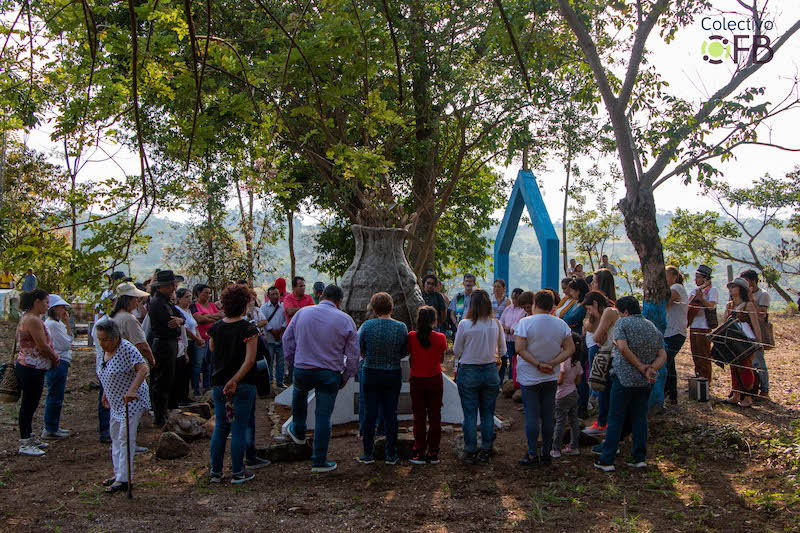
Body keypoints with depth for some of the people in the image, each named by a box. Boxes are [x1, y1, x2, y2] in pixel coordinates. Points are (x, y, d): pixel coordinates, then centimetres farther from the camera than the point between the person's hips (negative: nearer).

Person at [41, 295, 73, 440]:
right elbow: (66, 344, -15)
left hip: (59, 363, 11)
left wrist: (66, 324, 10)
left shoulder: (56, 323, 15)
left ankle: (52, 427, 28)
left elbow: (68, 340, 19)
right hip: (57, 364, -11)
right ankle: (50, 431, 3)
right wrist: (67, 324, -10)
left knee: (54, 397, 18)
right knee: (55, 397, -4)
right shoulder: (53, 324, -17)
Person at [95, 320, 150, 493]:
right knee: (115, 437, 13)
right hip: (116, 402, 9)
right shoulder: (101, 353, 5)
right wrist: (105, 394, 24)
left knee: (125, 438, -8)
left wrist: (132, 390, -39)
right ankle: (118, 473, 25)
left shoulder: (127, 349, -21)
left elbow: (143, 369, -30)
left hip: (132, 401, -9)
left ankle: (123, 479, -3)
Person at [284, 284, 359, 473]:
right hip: (330, 375, -2)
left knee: (299, 394, 34)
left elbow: (287, 339, 8)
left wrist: (292, 361, 21)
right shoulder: (345, 320, -5)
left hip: (302, 371, 2)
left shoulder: (302, 312, -1)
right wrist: (346, 377, 9)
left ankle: (298, 432, 45)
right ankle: (319, 461, 10)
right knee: (323, 417, 5)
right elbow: (353, 353, -2)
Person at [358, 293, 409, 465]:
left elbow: (359, 351, -2)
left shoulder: (366, 326, -10)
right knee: (391, 414, 8)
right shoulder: (401, 327, -6)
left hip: (371, 374, -1)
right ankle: (391, 455, 13)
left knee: (370, 413, 7)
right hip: (393, 375, 1)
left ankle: (368, 454, 12)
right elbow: (403, 353, 3)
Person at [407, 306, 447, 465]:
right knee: (435, 416, 10)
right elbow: (442, 359, 2)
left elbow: (408, 355, -1)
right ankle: (433, 453, 14)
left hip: (416, 381, 0)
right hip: (435, 380, 0)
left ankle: (419, 452, 11)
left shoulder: (411, 336, -11)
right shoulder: (440, 337, -10)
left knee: (419, 417, 8)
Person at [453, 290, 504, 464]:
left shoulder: (465, 325, -13)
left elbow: (457, 350, -3)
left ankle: (471, 452, 11)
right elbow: (502, 349, 6)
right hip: (490, 371, 3)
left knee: (470, 414, 6)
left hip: (469, 372, -3)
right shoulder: (496, 324, -4)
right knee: (488, 414, 12)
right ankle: (486, 451, 19)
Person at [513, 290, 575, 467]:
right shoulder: (561, 324, 0)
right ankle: (546, 453, 18)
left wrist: (538, 364, -16)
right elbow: (570, 349, -3)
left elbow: (520, 349, -19)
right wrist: (551, 364, -9)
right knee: (548, 416, 11)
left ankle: (533, 455, 6)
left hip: (530, 378, -4)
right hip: (551, 378, 4)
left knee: (532, 416, 2)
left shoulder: (525, 322, -12)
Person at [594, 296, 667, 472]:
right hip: (644, 382, 5)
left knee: (615, 418, 0)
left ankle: (607, 460, 2)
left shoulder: (622, 323, -7)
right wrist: (651, 369, -8)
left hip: (624, 378, -5)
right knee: (640, 418, 13)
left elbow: (623, 347, -20)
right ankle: (640, 458, 14)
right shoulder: (653, 327, 10)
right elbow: (662, 355, 5)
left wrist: (640, 366, -14)